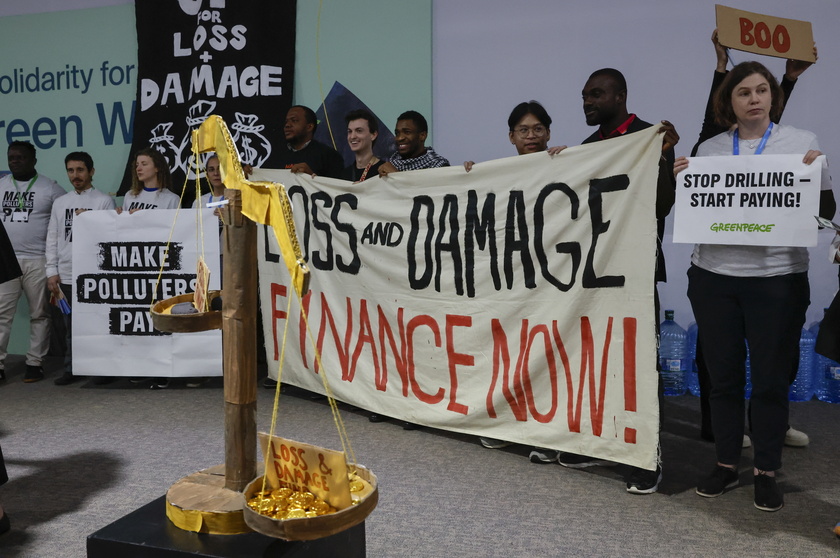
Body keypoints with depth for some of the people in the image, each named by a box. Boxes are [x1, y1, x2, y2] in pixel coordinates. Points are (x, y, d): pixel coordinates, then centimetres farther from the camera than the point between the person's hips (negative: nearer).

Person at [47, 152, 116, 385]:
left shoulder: (104, 201, 1)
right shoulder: (60, 202, 14)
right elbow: (52, 239, 12)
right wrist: (52, 272, 6)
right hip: (67, 276, 4)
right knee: (71, 326, 11)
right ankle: (71, 369, 19)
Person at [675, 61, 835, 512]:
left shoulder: (801, 142, 4)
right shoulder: (708, 149, 9)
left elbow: (826, 212, 4)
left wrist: (815, 177, -14)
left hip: (777, 277, -2)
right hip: (714, 277, 2)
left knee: (771, 378, 3)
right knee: (723, 376, 8)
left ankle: (766, 471, 18)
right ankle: (726, 464, 22)